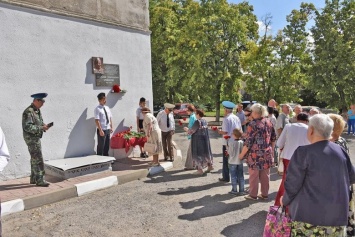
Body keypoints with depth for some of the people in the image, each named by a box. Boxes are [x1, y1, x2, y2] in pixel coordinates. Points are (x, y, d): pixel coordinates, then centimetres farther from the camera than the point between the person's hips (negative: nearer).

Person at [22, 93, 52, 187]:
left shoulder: (37, 110, 11)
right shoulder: (28, 112, -18)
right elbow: (27, 127, -24)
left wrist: (44, 126, -2)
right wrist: (41, 128, -26)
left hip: (36, 137, 10)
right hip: (31, 138, -10)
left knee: (35, 159, 16)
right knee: (38, 159, -9)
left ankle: (33, 179, 26)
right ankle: (39, 180, -3)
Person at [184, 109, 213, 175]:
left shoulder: (197, 122, -20)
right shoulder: (205, 121, 4)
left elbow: (191, 131, -17)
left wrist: (186, 129, 4)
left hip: (198, 140, -8)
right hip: (205, 139, 8)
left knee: (198, 154, 2)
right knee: (205, 152, 21)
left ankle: (200, 170, 6)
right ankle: (210, 165, 31)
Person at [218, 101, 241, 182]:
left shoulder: (226, 118, -14)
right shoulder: (237, 118, 6)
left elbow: (225, 132, -19)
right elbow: (240, 130, 9)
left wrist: (220, 131, -2)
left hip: (227, 142, -6)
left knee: (226, 160, 6)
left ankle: (226, 177, 14)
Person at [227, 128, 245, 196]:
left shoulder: (231, 142, -17)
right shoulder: (242, 142, -7)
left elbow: (229, 152, -14)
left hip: (232, 162, -3)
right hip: (240, 162, 3)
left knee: (233, 176, 8)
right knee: (240, 176, 13)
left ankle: (234, 190, 14)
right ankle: (241, 190, 18)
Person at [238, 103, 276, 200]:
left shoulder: (253, 124, -16)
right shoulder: (268, 122, 4)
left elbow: (248, 142, -16)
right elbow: (273, 138, 11)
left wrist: (242, 154, -7)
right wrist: (271, 150, 23)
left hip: (255, 154, -6)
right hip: (267, 153, 6)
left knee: (254, 175, 8)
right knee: (265, 175, 15)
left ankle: (253, 195, 19)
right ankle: (265, 194, 26)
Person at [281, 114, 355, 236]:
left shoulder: (303, 152, -16)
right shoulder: (340, 150, -1)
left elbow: (292, 183, -11)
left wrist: (285, 200, 7)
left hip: (310, 214, -5)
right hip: (337, 214, 5)